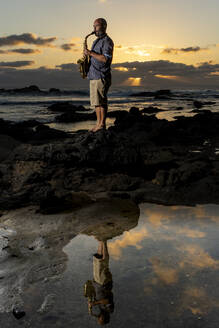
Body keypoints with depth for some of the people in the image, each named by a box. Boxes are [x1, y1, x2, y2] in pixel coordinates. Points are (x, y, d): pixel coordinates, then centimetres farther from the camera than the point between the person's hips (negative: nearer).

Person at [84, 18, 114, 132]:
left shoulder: (107, 41, -7)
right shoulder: (96, 41, 23)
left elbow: (105, 59, -19)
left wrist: (91, 53, -15)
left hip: (102, 76, -9)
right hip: (93, 75, 9)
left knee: (101, 101, -8)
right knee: (96, 101, 9)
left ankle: (102, 124, -4)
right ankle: (98, 123, 13)